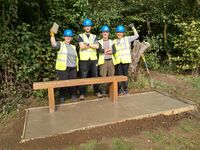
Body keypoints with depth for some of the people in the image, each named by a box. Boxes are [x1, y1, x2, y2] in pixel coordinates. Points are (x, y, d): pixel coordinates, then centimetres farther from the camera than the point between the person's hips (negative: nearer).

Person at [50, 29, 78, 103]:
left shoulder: (73, 47, 20)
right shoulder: (60, 44, 4)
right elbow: (54, 44, -19)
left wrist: (77, 67, 17)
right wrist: (52, 35, -24)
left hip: (73, 68, 5)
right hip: (63, 67, -4)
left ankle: (73, 95, 23)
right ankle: (62, 97, 13)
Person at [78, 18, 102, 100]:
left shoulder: (94, 36, 17)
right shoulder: (81, 36, 8)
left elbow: (97, 46, -1)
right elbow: (82, 46, -10)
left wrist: (88, 44, -8)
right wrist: (92, 45, -4)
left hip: (93, 59, 3)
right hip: (84, 59, -3)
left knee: (95, 76, 6)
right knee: (83, 77, -3)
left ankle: (97, 92, 17)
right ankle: (82, 94, 5)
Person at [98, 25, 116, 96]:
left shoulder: (111, 41, 16)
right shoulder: (99, 42, 8)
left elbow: (114, 50, 3)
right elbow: (100, 50, -10)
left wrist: (108, 51, -14)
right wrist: (109, 50, -11)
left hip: (110, 60, 3)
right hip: (103, 61, -2)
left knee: (111, 76, 2)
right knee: (103, 76, -6)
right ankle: (103, 91, 3)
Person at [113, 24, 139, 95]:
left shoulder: (127, 39, 10)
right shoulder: (114, 42, 15)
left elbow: (136, 36, 11)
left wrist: (133, 27, 10)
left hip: (125, 60, -1)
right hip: (118, 61, 2)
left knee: (125, 74, 2)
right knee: (119, 75, 1)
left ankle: (126, 89, 14)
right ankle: (120, 89, 13)